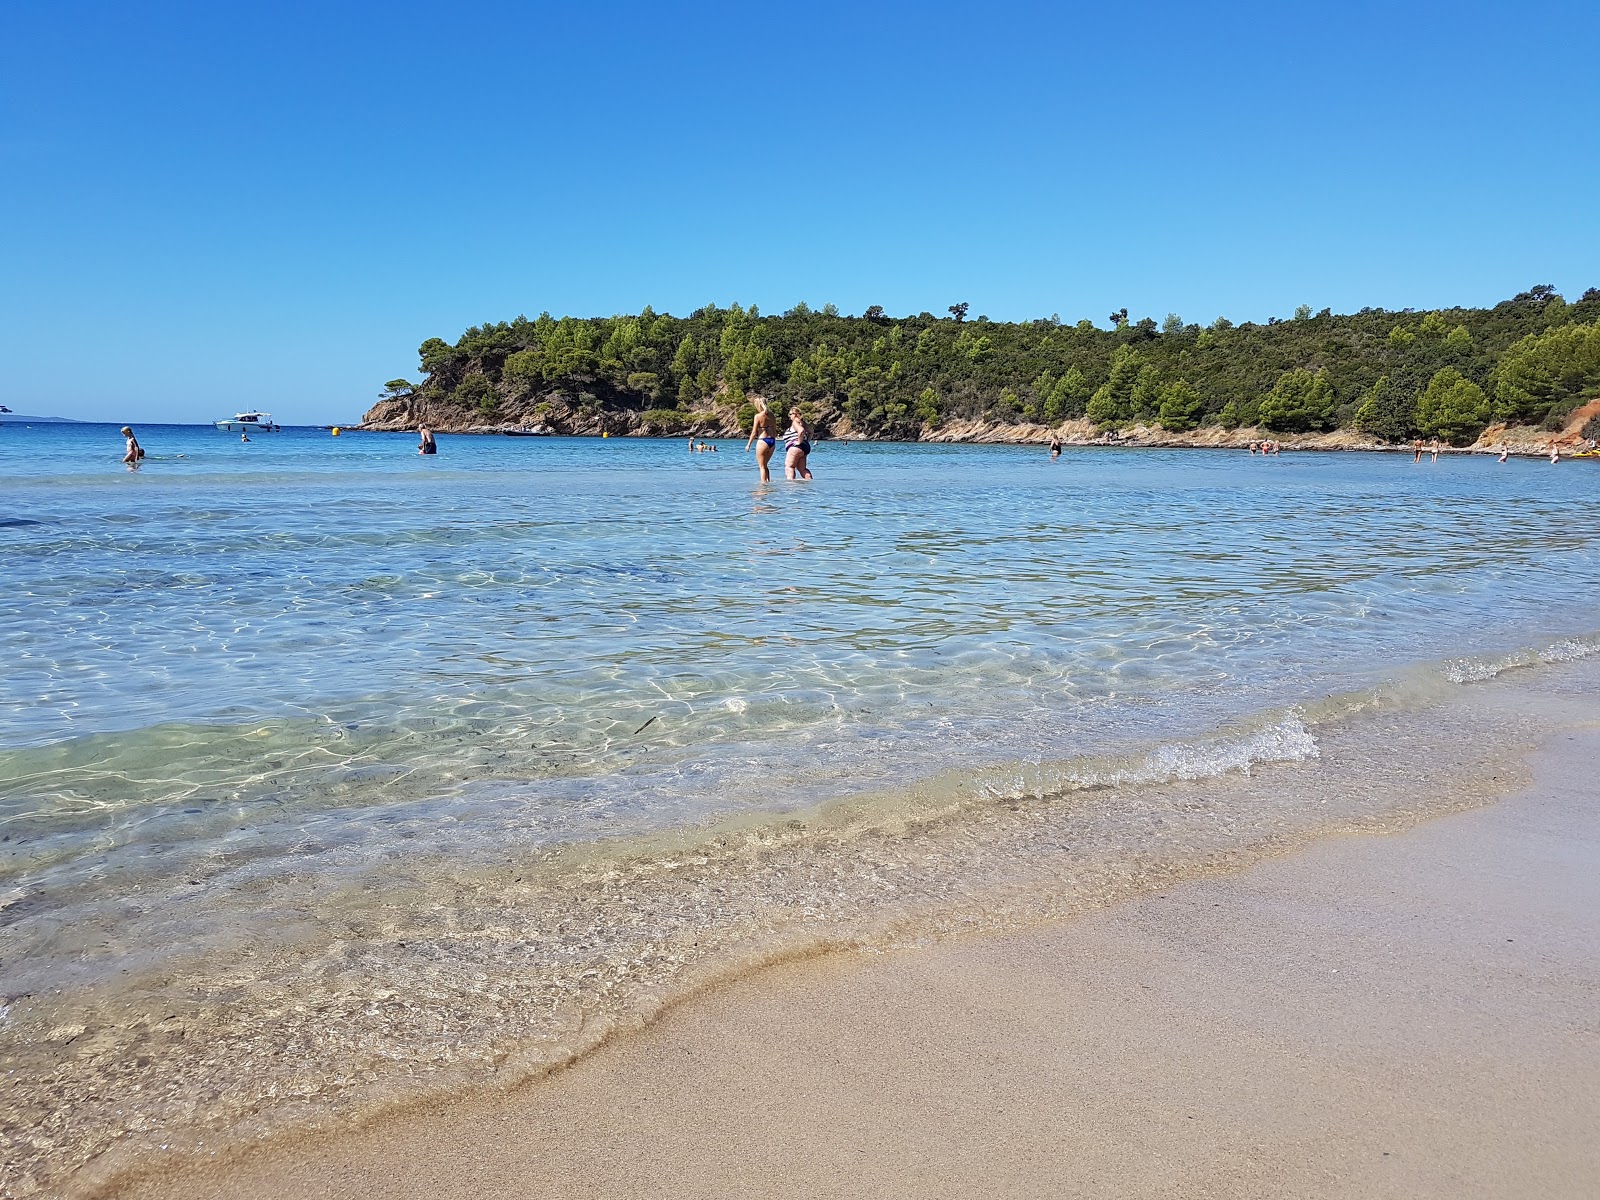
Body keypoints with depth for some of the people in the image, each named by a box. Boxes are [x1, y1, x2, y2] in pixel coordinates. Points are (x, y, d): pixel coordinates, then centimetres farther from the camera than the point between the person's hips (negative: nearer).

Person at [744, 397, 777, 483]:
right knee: (764, 465, 22)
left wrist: (748, 445, -1)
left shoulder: (758, 416, -10)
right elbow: (774, 430, 13)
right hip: (772, 441, 6)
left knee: (762, 467, 3)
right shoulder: (771, 415, 6)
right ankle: (769, 482, 20)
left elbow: (754, 432, -10)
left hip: (763, 441, -6)